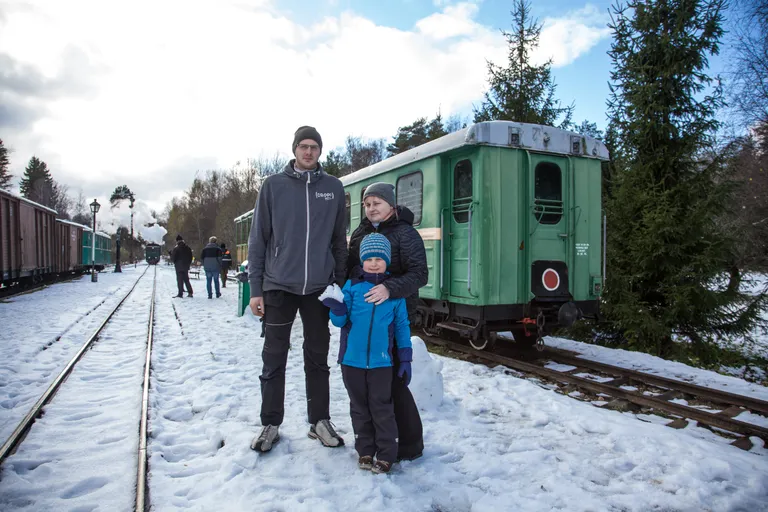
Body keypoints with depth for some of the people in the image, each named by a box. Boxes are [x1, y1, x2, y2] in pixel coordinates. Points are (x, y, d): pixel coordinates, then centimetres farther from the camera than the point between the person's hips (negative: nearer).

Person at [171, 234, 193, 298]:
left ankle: (180, 293, -2)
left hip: (179, 267, -5)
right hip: (186, 266, 5)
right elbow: (190, 257, 10)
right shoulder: (188, 248, 4)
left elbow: (173, 258, -10)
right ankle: (190, 292, 9)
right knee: (186, 280, 12)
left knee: (180, 280, -1)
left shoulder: (176, 248, -11)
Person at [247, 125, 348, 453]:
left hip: (318, 288, 1)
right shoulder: (273, 185, 2)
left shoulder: (333, 187, 6)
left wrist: (341, 284, 6)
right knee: (274, 359, 7)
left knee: (318, 358, 11)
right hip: (278, 286, -1)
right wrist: (255, 288, -3)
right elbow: (258, 238, 1)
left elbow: (340, 240, 9)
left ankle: (320, 421, 25)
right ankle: (271, 425, 23)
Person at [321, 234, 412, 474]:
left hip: (380, 361, -2)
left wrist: (405, 358, 2)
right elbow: (340, 320, 2)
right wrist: (335, 307, -20)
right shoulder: (352, 286, 0)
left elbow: (402, 326, 4)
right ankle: (365, 450, 28)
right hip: (352, 359, 2)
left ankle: (386, 455, 16)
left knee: (381, 408, 4)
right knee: (360, 407, 14)